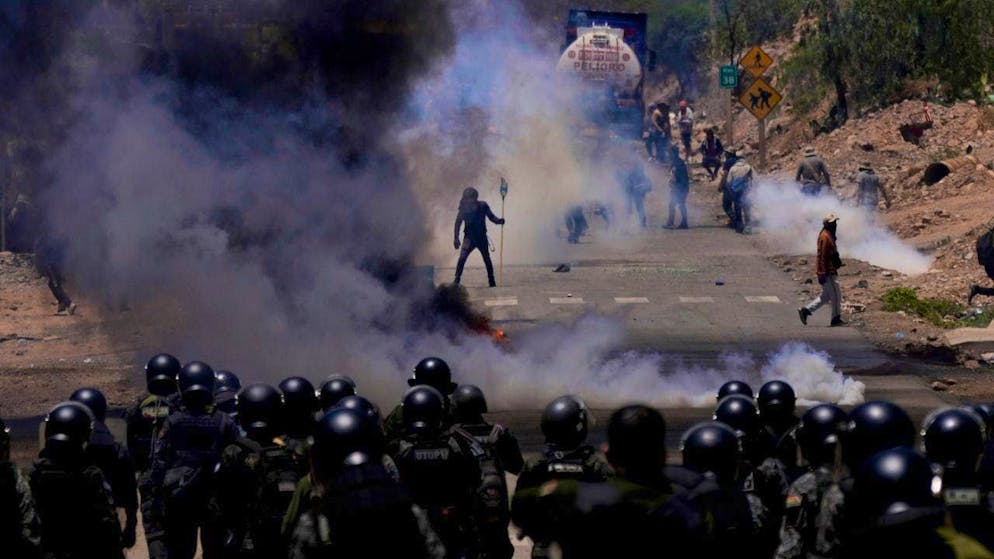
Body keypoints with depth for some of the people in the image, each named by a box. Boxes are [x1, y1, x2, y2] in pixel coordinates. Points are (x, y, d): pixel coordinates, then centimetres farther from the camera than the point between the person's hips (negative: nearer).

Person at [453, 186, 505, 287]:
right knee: (462, 257, -19)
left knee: (487, 259, 8)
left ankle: (492, 281, 23)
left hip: (482, 237, 1)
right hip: (469, 237, -1)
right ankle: (457, 279, -13)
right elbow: (458, 222, 1)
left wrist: (499, 221, -17)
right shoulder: (464, 208, -7)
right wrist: (456, 238, -1)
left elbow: (491, 217, 4)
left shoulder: (483, 206, -6)